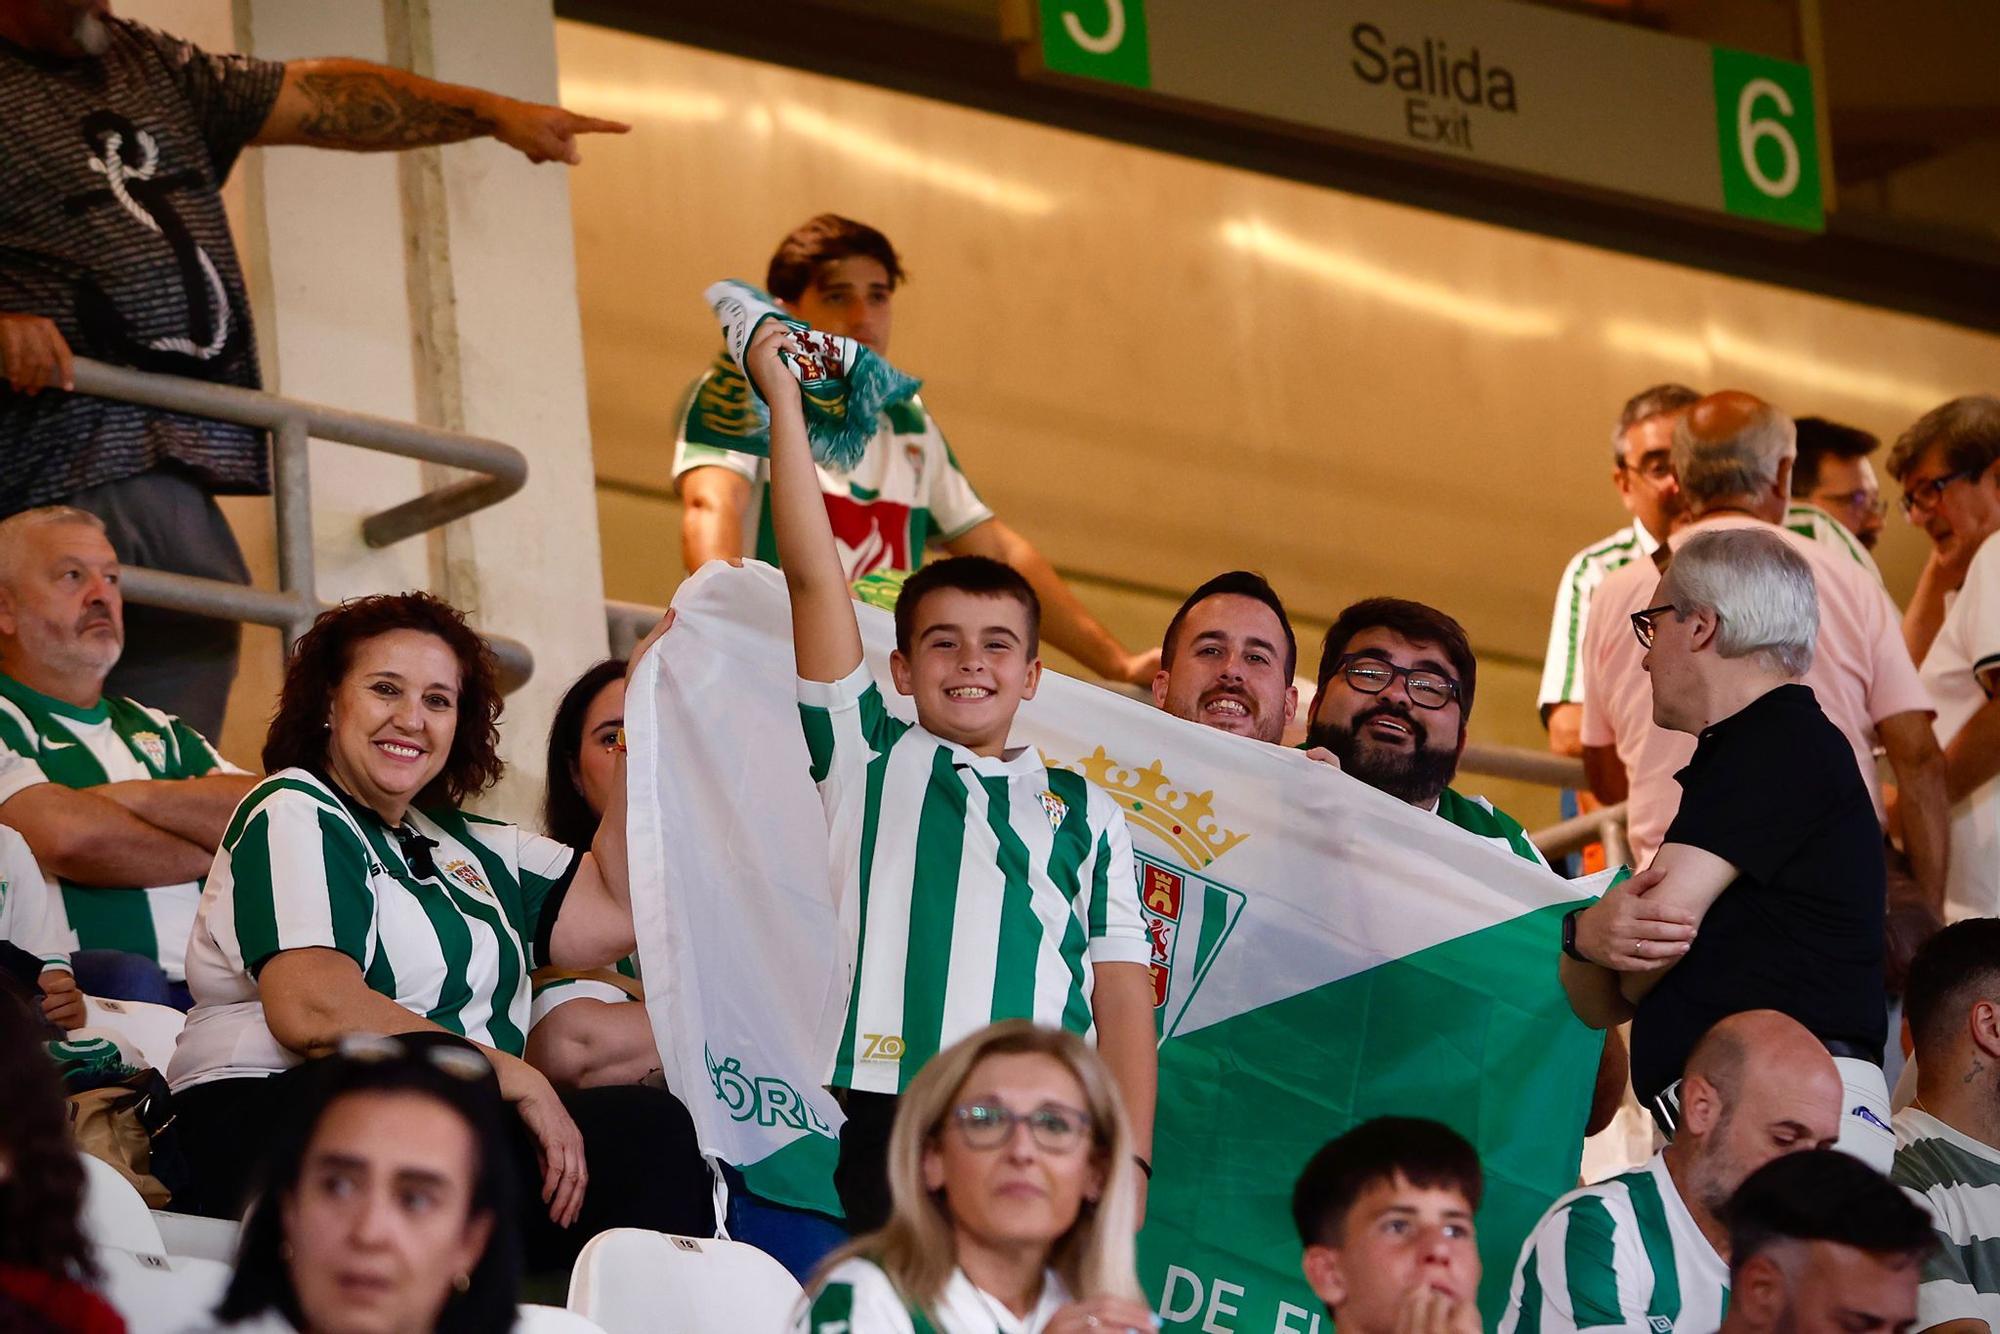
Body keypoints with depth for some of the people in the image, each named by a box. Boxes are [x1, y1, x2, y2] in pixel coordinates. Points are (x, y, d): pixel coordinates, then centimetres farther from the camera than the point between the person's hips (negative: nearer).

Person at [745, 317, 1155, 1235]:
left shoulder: (1084, 814, 18)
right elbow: (815, 578, 8)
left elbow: (1122, 992, 13)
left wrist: (1128, 1162, 2)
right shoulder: (868, 761, 14)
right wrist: (782, 399, 7)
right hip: (887, 1119, -1)